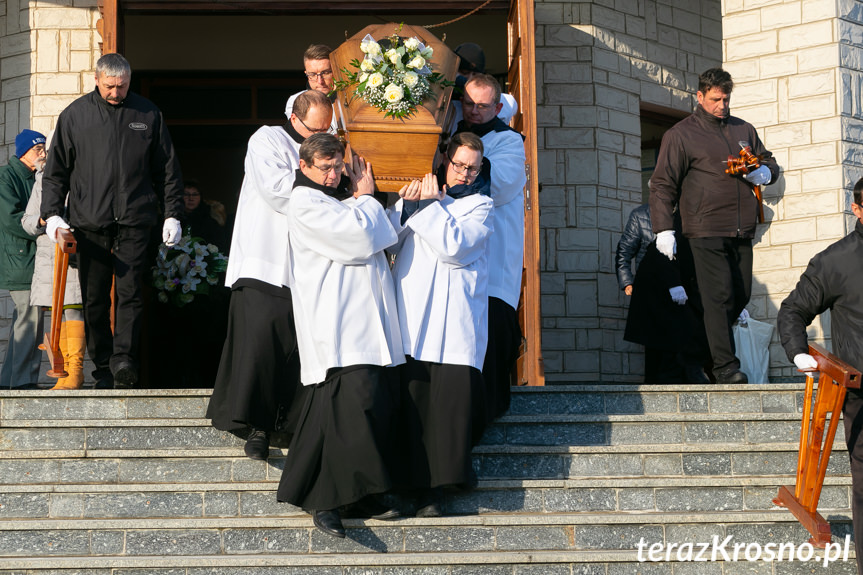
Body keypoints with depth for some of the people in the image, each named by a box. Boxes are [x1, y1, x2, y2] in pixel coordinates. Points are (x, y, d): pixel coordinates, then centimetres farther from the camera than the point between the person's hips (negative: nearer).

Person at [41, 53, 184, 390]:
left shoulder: (148, 114, 9)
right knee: (94, 299, 2)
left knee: (130, 293, -11)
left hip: (134, 221, -1)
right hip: (89, 221, 1)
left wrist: (173, 213, 8)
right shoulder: (75, 115, 8)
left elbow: (167, 170, 14)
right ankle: (103, 368, 7)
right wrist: (52, 213, -1)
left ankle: (124, 359, -16)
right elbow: (56, 170, 10)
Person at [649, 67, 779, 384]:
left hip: (742, 232, 6)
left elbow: (768, 161, 30)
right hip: (706, 232, -6)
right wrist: (663, 229, -9)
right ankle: (725, 366, -12)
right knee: (719, 296, -12)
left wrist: (765, 172, 4)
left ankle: (709, 351, 19)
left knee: (741, 297, 6)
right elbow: (662, 184, 0)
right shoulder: (681, 135, 2)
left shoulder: (743, 130, 18)